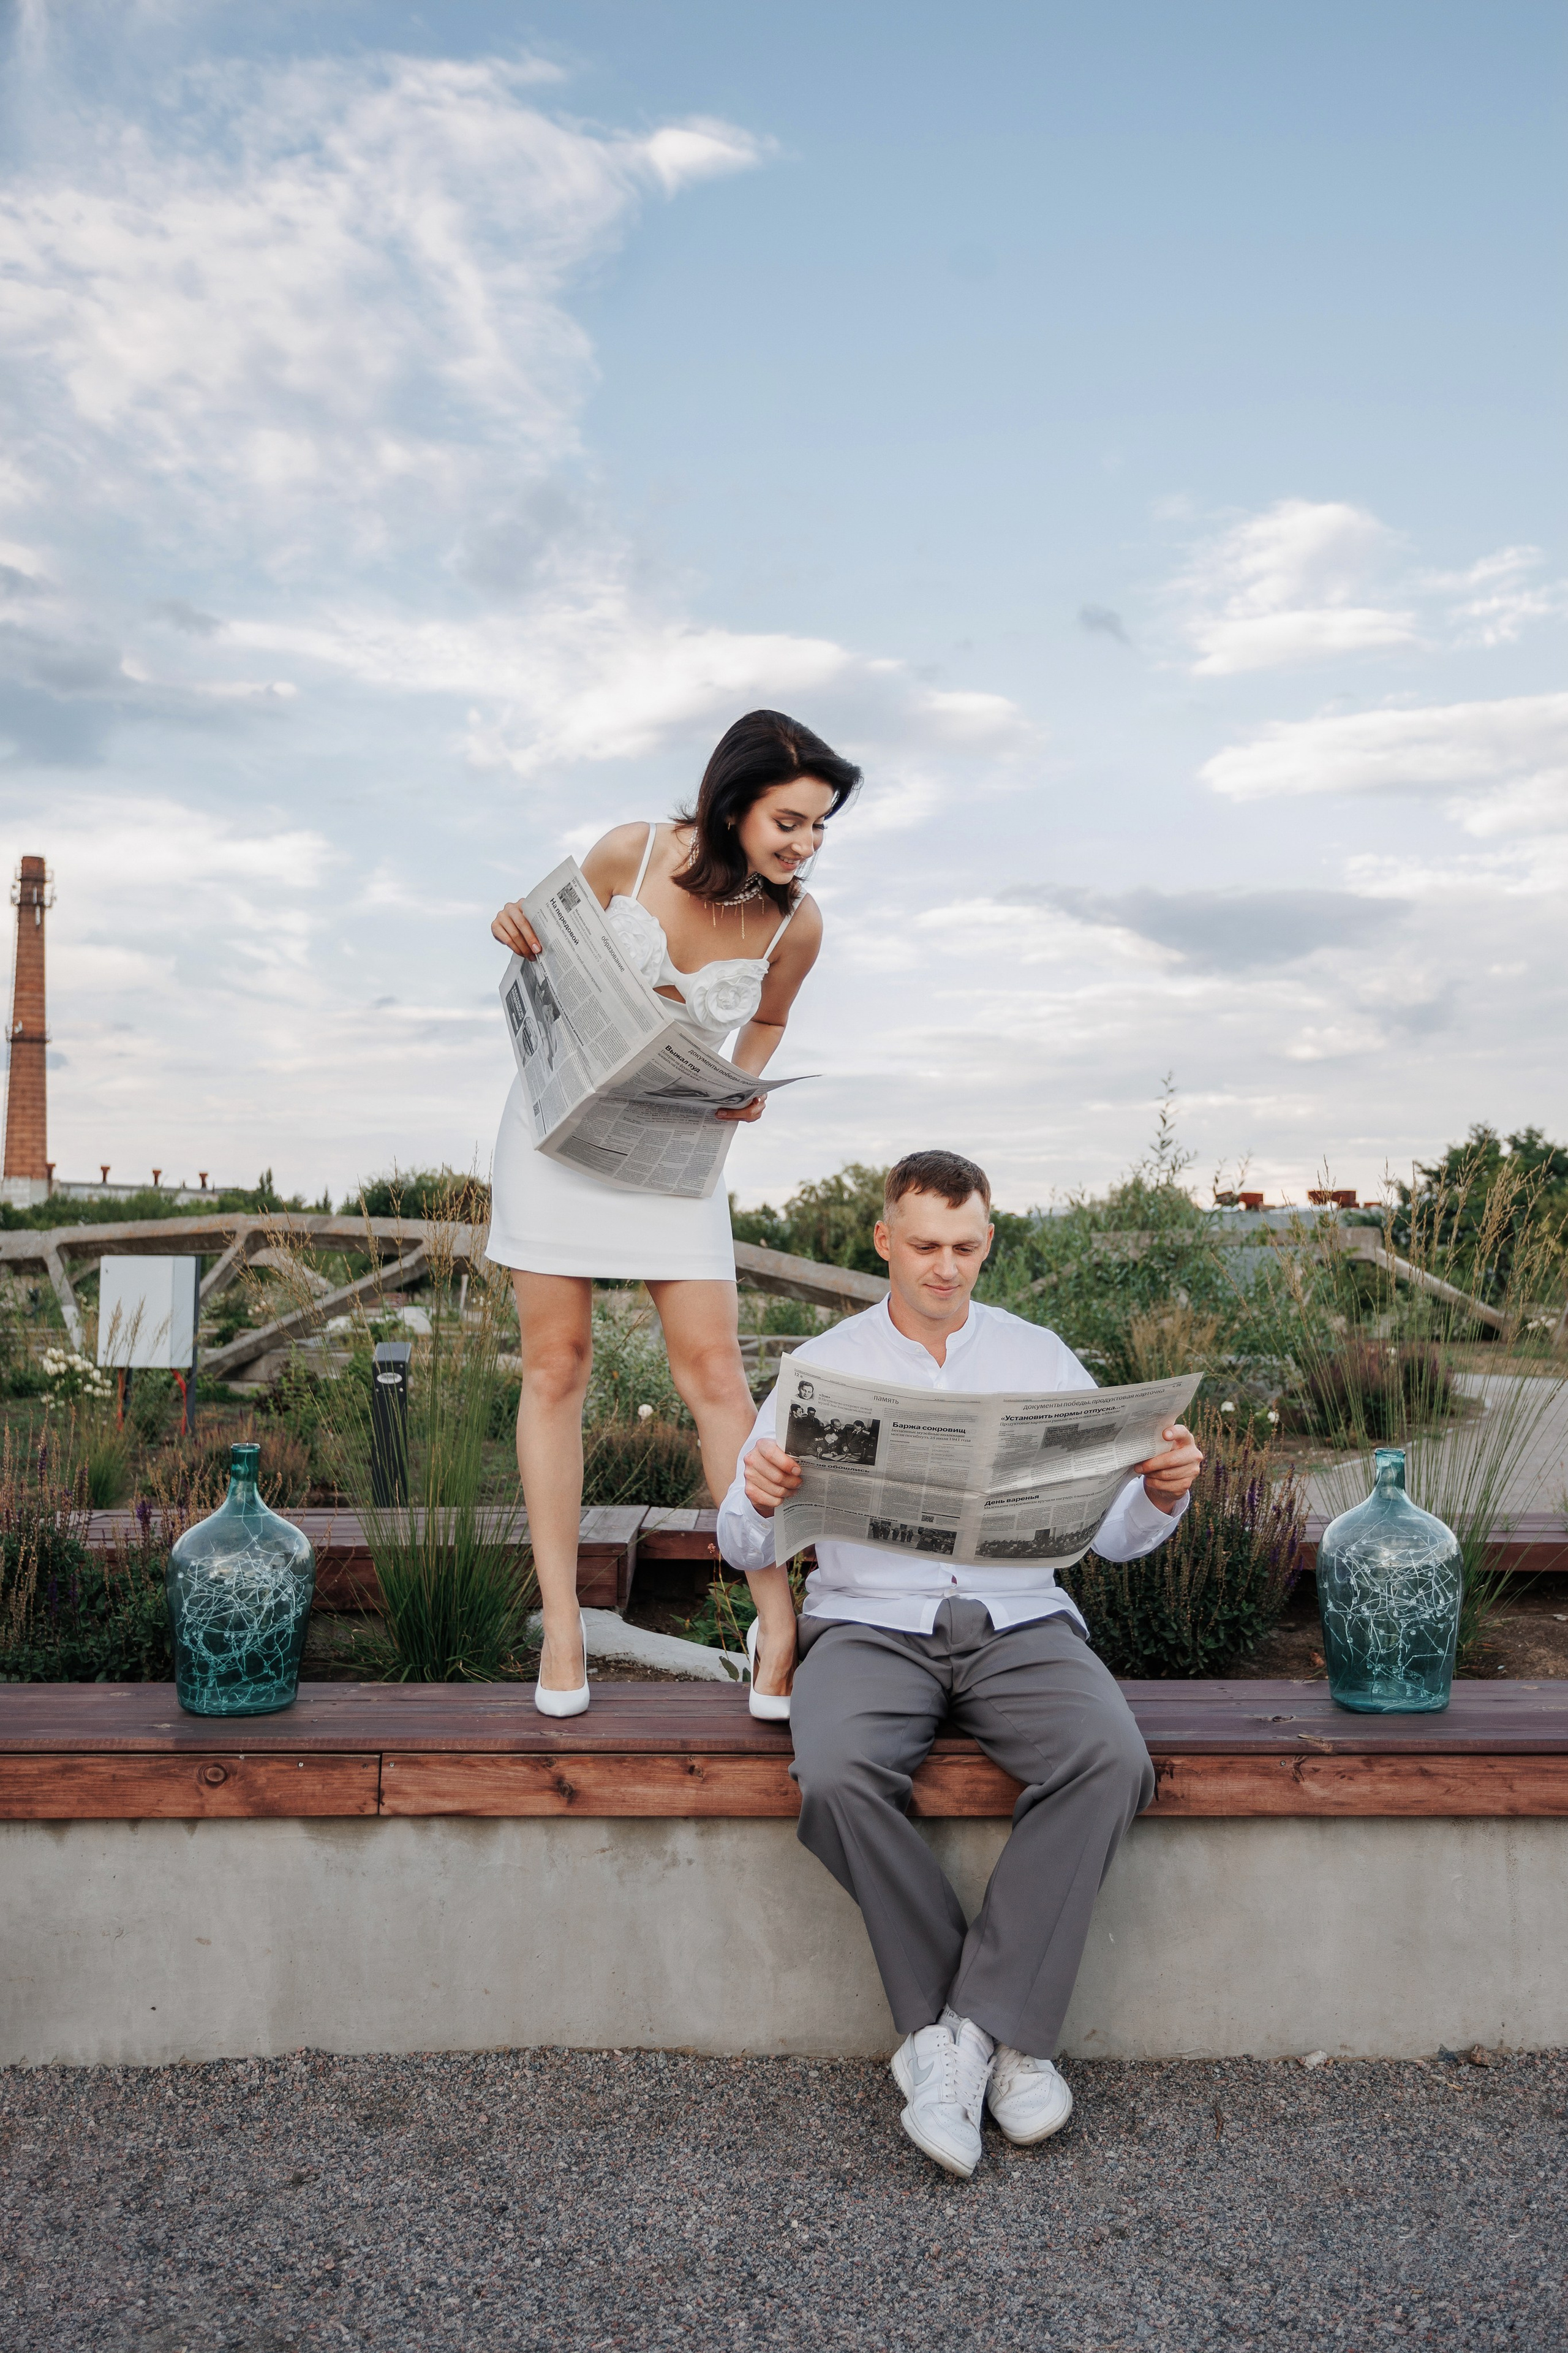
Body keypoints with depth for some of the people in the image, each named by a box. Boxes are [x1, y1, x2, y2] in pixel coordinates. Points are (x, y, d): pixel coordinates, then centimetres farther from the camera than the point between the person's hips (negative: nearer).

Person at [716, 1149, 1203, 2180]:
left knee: (1111, 1759, -30)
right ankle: (1002, 2035, -12)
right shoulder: (826, 1366, 8)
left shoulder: (1040, 1357, 12)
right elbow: (746, 1545, 3)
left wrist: (1164, 1490, -15)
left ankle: (960, 2030, -18)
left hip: (1018, 1621, 1)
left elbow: (1116, 1533, 9)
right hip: (871, 1621, -1)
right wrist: (759, 1498, -22)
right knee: (837, 1775, -32)